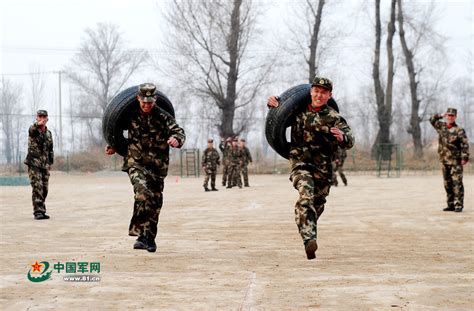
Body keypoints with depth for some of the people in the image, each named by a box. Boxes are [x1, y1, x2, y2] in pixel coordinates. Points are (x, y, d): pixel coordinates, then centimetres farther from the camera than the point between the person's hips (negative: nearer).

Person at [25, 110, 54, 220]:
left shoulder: (49, 133, 12)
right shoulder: (33, 130, -6)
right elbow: (32, 130, -33)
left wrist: (50, 163, 12)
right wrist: (38, 124, -55)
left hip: (45, 165, 6)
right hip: (34, 164, -5)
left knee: (44, 190, 7)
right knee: (37, 188, -13)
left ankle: (42, 211, 16)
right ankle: (38, 212, -13)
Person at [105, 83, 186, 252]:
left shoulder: (163, 117, -4)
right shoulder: (131, 114, 1)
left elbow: (179, 131, -15)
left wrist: (176, 139, -37)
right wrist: (114, 146, 10)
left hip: (157, 166, 1)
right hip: (135, 162, -1)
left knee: (155, 202, 7)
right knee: (143, 192, -26)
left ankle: (149, 238, 21)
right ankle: (141, 233, -24)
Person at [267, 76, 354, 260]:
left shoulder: (334, 118, -1)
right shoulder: (298, 110, 6)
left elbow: (349, 143, -11)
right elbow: (278, 105, 26)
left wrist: (342, 136, -35)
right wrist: (273, 102, 2)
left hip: (323, 168, 1)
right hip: (299, 163, -1)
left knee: (317, 205, 12)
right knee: (306, 196, -26)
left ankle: (309, 238, 38)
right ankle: (309, 239, -39)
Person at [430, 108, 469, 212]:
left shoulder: (459, 130, -6)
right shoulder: (441, 126, 10)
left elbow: (465, 145, -10)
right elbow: (432, 119, 25)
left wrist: (465, 157, -17)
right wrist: (441, 116, 13)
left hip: (455, 161, -6)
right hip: (444, 160, 6)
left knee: (457, 183, -8)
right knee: (447, 184, 9)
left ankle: (459, 205, -8)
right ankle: (451, 205, 15)